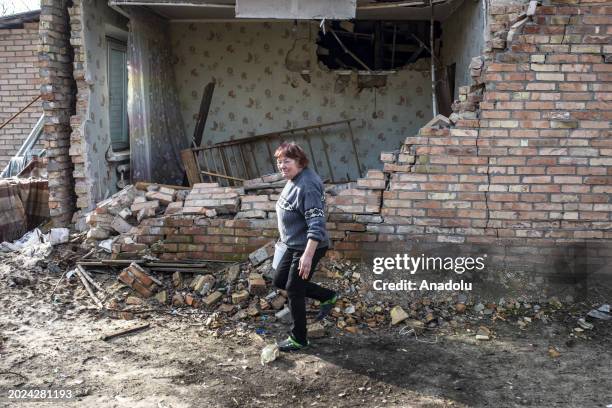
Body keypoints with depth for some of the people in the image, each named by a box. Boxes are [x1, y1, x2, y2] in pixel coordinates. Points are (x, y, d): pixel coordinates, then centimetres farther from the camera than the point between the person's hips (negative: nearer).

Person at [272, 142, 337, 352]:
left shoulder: (307, 186, -26)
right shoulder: (293, 180, 5)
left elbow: (316, 224, -31)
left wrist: (308, 255, -35)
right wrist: (285, 240, 25)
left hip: (308, 247, -10)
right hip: (292, 245, 10)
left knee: (294, 290, 1)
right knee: (280, 281, 17)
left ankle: (299, 339, 20)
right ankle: (327, 297, 29)